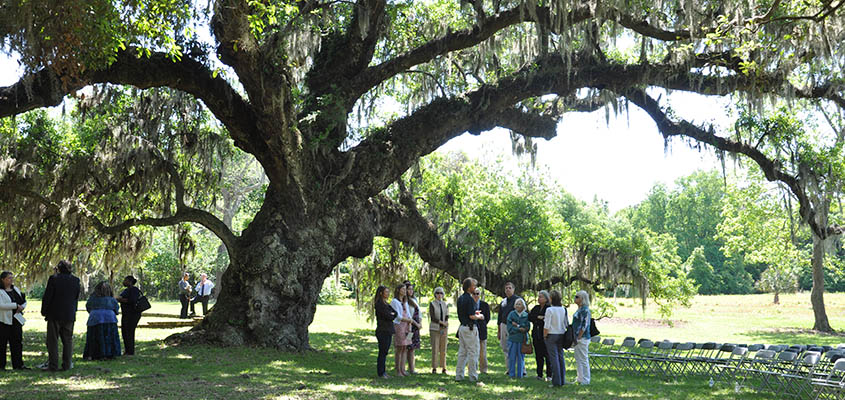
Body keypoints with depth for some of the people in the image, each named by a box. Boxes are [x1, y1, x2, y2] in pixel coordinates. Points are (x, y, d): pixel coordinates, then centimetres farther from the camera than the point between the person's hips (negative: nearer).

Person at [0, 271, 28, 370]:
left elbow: (24, 302, 19)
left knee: (17, 342, 5)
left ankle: (18, 364, 9)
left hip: (16, 319, 6)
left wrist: (21, 307, -3)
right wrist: (16, 305, -18)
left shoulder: (15, 289, 16)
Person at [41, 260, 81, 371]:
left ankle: (53, 365, 2)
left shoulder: (54, 278, -9)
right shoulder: (75, 280, 3)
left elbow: (47, 296, -7)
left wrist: (44, 311, 3)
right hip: (70, 315, 4)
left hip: (54, 314, -3)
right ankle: (67, 365, 8)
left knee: (52, 341, 3)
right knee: (67, 340, 9)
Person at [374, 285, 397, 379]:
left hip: (388, 331, 9)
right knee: (382, 352, -3)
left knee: (385, 352, 11)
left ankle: (383, 372, 17)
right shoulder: (379, 304, -13)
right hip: (383, 331, -9)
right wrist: (392, 315, 2)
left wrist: (392, 315, -8)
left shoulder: (385, 304, 17)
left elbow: (395, 313, 11)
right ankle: (380, 373, 3)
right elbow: (388, 316, -18)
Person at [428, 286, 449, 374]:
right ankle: (434, 368, -1)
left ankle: (443, 368, 9)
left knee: (443, 349, 4)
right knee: (435, 348, -7)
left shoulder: (445, 304, 9)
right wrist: (442, 322, -13)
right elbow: (432, 317, -10)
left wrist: (445, 330, -7)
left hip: (444, 328, 4)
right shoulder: (432, 304, -3)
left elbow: (447, 317, 6)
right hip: (434, 328, -4)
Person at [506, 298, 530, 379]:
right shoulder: (511, 314, 3)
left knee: (521, 357, 4)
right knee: (512, 357, 2)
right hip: (512, 338, 0)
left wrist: (517, 325, -10)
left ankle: (520, 374, 11)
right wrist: (519, 329, -13)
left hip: (522, 339, 0)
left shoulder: (526, 315, 5)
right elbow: (509, 328, -3)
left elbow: (527, 327, -2)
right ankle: (511, 374, 10)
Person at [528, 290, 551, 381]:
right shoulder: (536, 308, 14)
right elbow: (529, 317, 2)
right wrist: (538, 317, -11)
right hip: (536, 335, 6)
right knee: (538, 355, 9)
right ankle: (539, 374, 15)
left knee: (547, 355, -2)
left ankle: (549, 375, 6)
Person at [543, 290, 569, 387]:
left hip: (552, 335, -6)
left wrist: (544, 336, -2)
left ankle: (556, 381, -2)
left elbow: (546, 326, -14)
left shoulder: (549, 310, -14)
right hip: (561, 335, 6)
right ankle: (562, 380, 16)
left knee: (554, 358, -2)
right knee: (561, 357, 12)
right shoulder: (564, 309, 4)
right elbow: (567, 324, 10)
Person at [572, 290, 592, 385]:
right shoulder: (580, 309, 15)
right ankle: (580, 379, 23)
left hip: (582, 338, -10)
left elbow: (584, 325, -20)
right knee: (578, 359, 15)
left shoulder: (585, 310, -16)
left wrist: (578, 338, -18)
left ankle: (585, 380, 4)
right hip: (578, 338, 10)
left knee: (583, 359, -3)